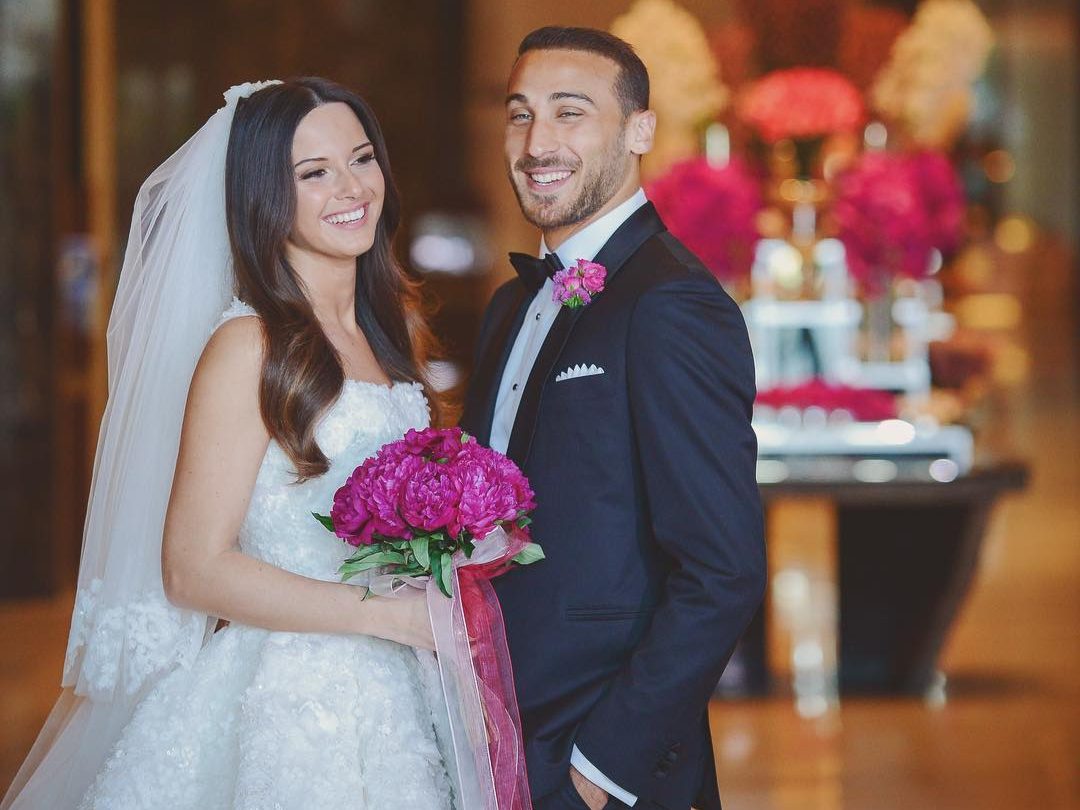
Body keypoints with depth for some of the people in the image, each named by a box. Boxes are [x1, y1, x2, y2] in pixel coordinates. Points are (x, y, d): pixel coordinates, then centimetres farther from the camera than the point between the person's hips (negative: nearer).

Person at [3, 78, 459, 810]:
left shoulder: (395, 328, 9)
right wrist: (393, 615, -17)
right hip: (289, 710, -7)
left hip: (394, 696, 7)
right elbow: (193, 569, -16)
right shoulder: (251, 350, -14)